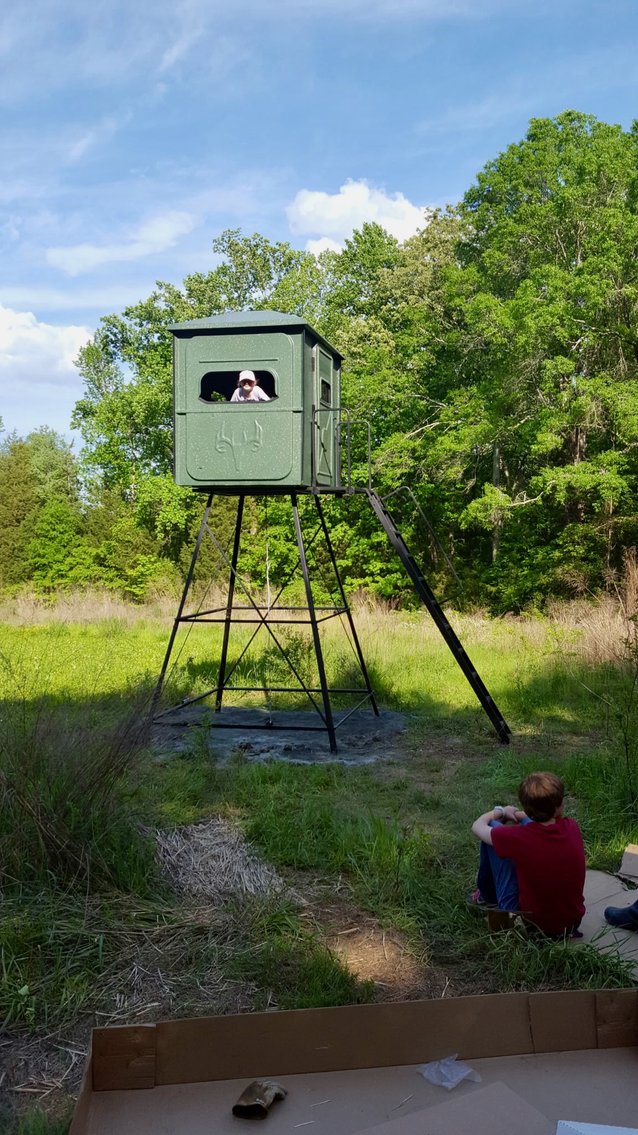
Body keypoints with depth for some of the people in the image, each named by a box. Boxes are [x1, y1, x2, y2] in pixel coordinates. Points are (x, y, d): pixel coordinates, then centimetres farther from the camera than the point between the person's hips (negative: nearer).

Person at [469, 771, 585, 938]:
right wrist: (519, 815, 14)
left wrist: (500, 812, 11)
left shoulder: (519, 837, -25)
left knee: (493, 827, 0)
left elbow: (477, 826, -6)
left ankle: (488, 896, 26)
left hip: (530, 922, -4)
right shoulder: (572, 828, -14)